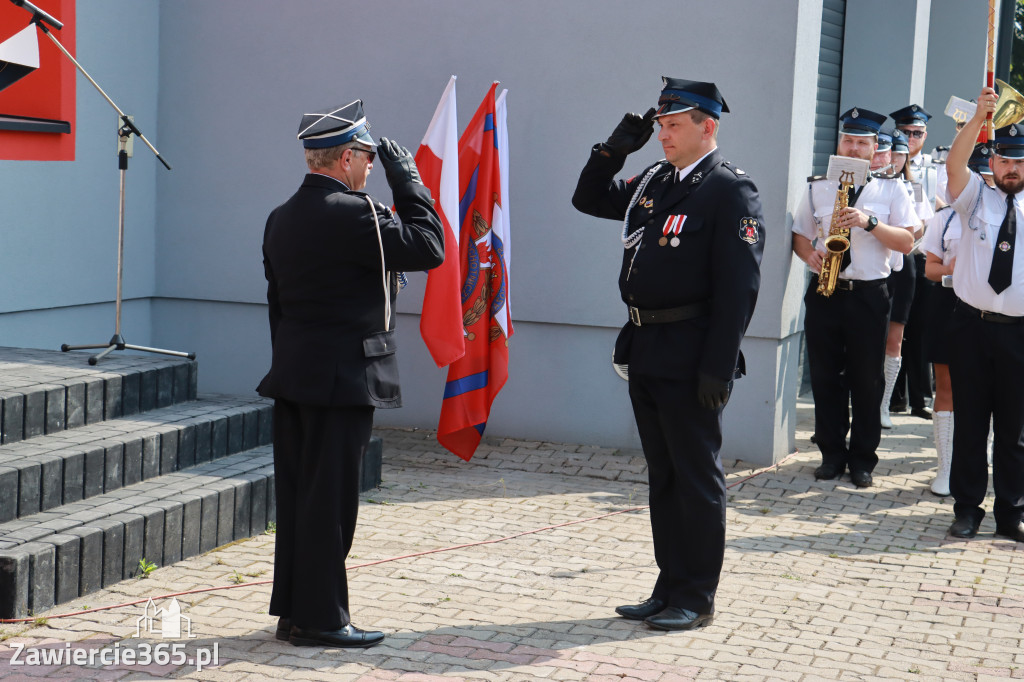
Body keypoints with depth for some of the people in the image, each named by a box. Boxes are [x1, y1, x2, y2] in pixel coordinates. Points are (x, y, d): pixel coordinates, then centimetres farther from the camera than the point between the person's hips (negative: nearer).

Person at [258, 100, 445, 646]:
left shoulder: (282, 217, 12)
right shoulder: (352, 214, -17)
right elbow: (429, 247, -13)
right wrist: (406, 179, -5)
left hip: (294, 377, 9)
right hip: (343, 379, -9)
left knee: (297, 495, 13)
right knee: (330, 499, -2)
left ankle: (292, 610, 21)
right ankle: (320, 619, 5)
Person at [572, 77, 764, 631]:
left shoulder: (731, 191, -11)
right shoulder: (652, 182, 13)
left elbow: (738, 287, -16)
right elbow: (589, 200, 25)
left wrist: (717, 368, -20)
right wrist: (613, 150, 8)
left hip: (690, 359, -8)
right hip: (645, 353, 8)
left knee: (697, 477, 2)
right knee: (663, 476, 15)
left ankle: (697, 599, 13)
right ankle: (670, 587, 25)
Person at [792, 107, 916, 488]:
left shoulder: (891, 189, 5)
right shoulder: (818, 188, 12)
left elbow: (906, 242, -2)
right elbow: (799, 236, 15)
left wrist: (870, 222, -15)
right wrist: (810, 255, -6)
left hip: (869, 296, -2)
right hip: (824, 294, 2)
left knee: (866, 381, 2)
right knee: (825, 378, 4)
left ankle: (863, 459, 11)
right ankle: (832, 454, 15)